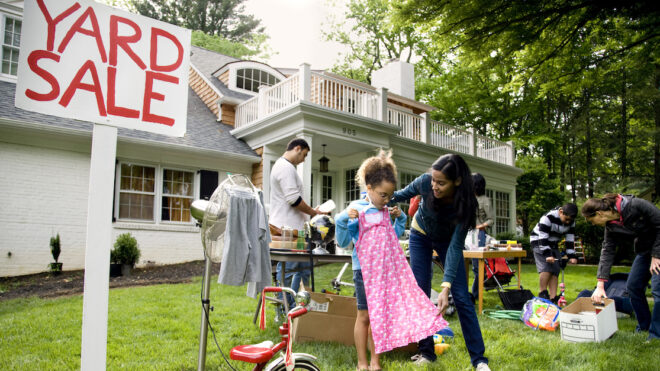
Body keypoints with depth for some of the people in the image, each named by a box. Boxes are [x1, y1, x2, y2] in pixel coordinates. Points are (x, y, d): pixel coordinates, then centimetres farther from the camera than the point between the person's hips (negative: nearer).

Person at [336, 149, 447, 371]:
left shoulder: (385, 212, 7)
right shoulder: (356, 210, -9)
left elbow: (394, 237, 19)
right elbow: (343, 241, -11)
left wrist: (399, 218, 7)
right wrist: (343, 219, -26)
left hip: (387, 269, 5)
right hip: (365, 270, -5)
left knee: (380, 315, 11)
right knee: (364, 315, 5)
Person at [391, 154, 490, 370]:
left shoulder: (464, 204, -34)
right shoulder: (425, 182, -31)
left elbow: (456, 245, -34)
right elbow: (402, 195, -9)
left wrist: (446, 287, -40)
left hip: (447, 240, -1)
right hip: (420, 236, 2)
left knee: (461, 297, -5)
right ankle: (426, 351, 13)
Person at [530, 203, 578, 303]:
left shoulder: (571, 222, -9)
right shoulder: (548, 218, -29)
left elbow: (570, 240, -3)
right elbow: (543, 238, -29)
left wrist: (571, 256, -11)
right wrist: (547, 255, -33)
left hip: (553, 244, 7)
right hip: (538, 241, -6)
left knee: (556, 270, -2)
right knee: (546, 267, -21)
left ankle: (553, 297, 1)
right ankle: (542, 293, -11)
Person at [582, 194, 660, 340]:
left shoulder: (635, 205, -27)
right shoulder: (610, 226, -6)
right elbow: (607, 251, -6)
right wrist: (600, 285, -10)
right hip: (644, 250, 7)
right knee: (633, 286, 6)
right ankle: (644, 326, 22)